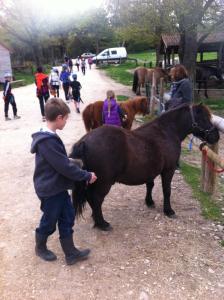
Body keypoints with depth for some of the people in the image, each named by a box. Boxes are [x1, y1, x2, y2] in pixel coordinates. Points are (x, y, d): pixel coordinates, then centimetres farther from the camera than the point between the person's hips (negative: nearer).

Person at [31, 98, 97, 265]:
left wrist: (82, 174, 10)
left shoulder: (50, 137, 4)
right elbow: (65, 167, -27)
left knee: (67, 218, 14)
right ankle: (40, 248, 39)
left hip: (59, 187, 9)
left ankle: (71, 253, 27)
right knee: (49, 222, 13)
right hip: (50, 190, -9)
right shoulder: (47, 142, -28)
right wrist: (87, 176, -16)